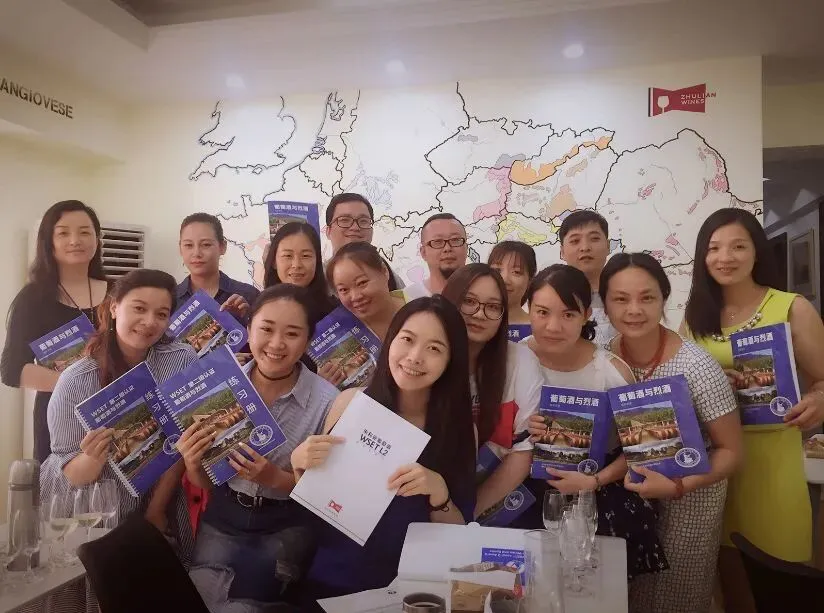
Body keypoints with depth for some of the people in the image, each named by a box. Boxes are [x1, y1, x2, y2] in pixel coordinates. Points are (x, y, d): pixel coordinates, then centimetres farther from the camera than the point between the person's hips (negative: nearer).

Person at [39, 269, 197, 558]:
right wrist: (92, 458, -34)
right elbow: (68, 475, -14)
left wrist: (156, 511, -13)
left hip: (157, 506, 1)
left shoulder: (183, 361, -13)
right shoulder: (76, 381, -16)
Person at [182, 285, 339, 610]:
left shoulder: (327, 401, -17)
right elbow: (204, 482, 4)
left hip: (287, 527, -2)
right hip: (222, 520, 2)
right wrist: (192, 463, -18)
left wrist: (276, 478, -23)